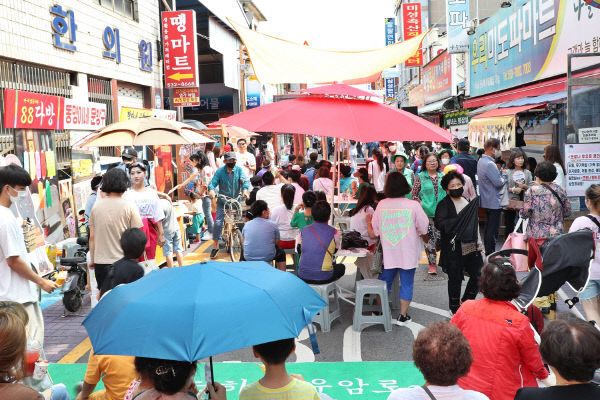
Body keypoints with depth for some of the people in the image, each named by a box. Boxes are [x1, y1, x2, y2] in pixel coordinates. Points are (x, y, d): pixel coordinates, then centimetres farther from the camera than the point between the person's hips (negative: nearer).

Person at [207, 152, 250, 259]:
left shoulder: (239, 170, -1)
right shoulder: (220, 171, -5)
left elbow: (245, 181, -12)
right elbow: (213, 182, -13)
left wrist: (245, 190, -33)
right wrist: (211, 190, -36)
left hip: (236, 200, 2)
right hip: (223, 201, -2)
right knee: (218, 222, -12)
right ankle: (215, 247, -6)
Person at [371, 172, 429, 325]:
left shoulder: (381, 205, -7)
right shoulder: (413, 205, -12)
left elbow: (375, 231, 2)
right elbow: (423, 229, -3)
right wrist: (425, 238, 18)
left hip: (388, 253, 2)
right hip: (408, 254, -2)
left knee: (384, 282, 16)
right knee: (407, 284, 9)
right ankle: (402, 316, 13)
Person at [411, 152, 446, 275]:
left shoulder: (442, 176, 11)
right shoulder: (420, 177, 2)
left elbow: (448, 191, 19)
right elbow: (414, 194, 2)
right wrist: (421, 204, -9)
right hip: (427, 213, -3)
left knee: (441, 237, 2)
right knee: (430, 238, -5)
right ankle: (432, 263, 4)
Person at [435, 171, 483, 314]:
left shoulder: (468, 201, 13)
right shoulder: (444, 204, -9)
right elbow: (440, 224, -24)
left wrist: (478, 243, 19)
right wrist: (460, 220, -25)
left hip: (471, 247, 6)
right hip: (454, 249, -6)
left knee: (478, 275, 9)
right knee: (455, 279, 5)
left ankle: (466, 301, 31)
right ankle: (455, 308, 23)